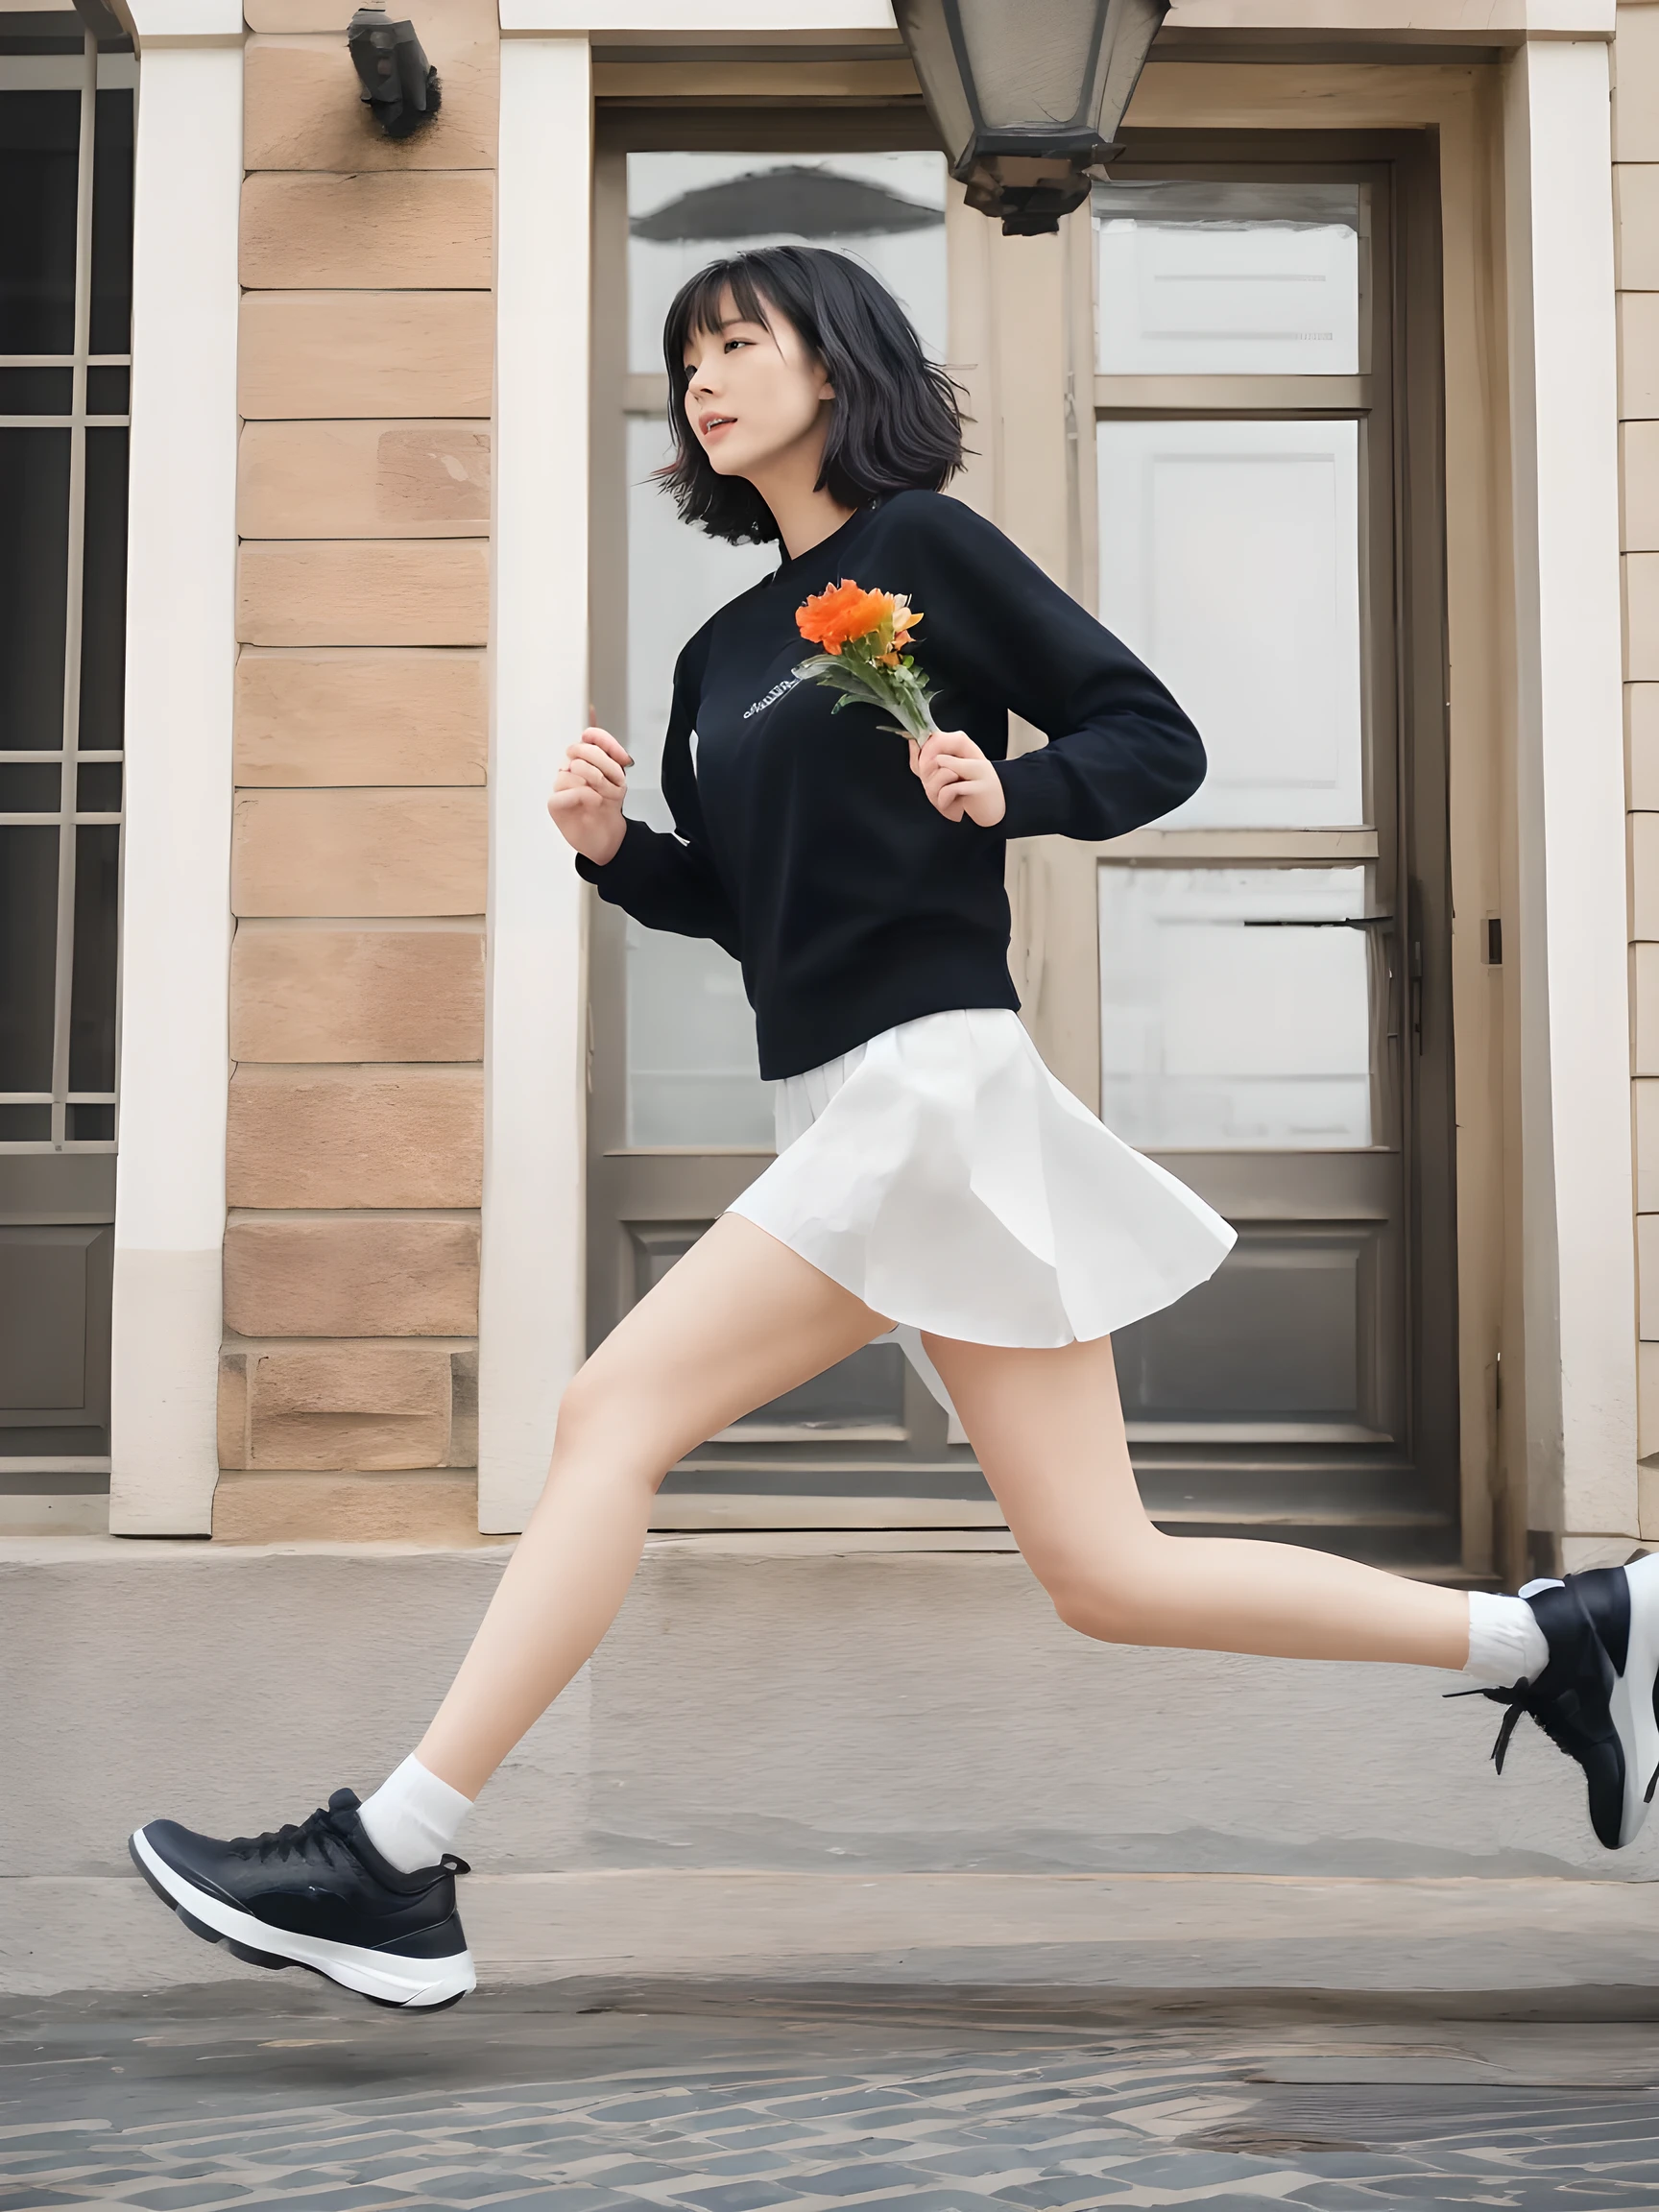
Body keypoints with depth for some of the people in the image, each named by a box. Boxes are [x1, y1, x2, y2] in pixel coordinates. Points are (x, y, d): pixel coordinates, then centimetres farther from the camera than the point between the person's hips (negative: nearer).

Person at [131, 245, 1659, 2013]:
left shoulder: (921, 544, -1)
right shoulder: (723, 653, 20)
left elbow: (1153, 739, -3)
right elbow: (738, 903, 22)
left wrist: (1001, 790, -21)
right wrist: (615, 845, 5)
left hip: (927, 1080, -8)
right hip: (852, 1114, 9)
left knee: (613, 1415, -11)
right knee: (1105, 1574, 5)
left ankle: (391, 1862, -7)